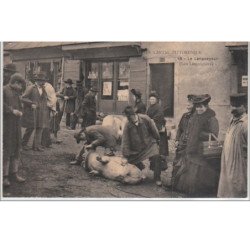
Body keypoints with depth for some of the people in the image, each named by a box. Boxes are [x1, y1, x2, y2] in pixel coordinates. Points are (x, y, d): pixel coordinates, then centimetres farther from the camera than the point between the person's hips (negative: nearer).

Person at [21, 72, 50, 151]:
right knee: (30, 128, 2)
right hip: (32, 112, -5)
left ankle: (37, 146, 6)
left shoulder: (44, 89, 13)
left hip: (41, 113, 5)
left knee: (40, 129, 1)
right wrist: (31, 104, -19)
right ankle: (24, 143, 21)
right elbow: (23, 98, -10)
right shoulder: (31, 88, -6)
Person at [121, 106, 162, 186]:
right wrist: (126, 154, -5)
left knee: (156, 157, -21)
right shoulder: (127, 125, -14)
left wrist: (157, 139, 14)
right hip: (137, 148, 2)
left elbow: (153, 129, 2)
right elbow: (125, 140, -7)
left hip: (150, 143, -2)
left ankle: (157, 178, -8)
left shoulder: (145, 118, -15)